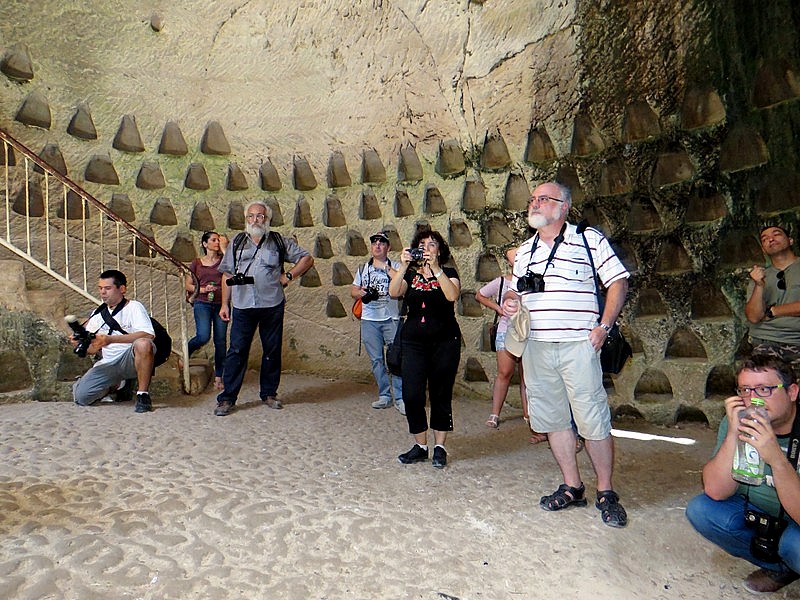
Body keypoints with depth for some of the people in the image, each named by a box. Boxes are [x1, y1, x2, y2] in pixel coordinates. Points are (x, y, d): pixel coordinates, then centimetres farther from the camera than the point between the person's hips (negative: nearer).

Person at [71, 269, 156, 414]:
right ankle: (118, 383, 19)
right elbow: (91, 349, 16)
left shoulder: (134, 307, -1)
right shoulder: (97, 314, 17)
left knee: (143, 344, -37)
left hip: (130, 359, -6)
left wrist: (111, 339, -23)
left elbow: (148, 335, -19)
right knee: (80, 397, -10)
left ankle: (143, 394, -22)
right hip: (107, 363, 6)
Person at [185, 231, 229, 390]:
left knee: (220, 341, 1)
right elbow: (188, 285, 10)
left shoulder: (223, 260, 10)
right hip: (202, 303, -1)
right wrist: (202, 289, -8)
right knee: (203, 336, -20)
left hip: (221, 304, 1)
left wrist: (224, 248, -7)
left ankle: (218, 377, 11)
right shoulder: (196, 263, 10)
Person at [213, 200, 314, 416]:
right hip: (242, 306, 0)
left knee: (272, 351, 7)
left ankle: (269, 394, 20)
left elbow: (307, 259, 11)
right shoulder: (237, 243, 13)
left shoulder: (279, 242, 8)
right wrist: (225, 304, 7)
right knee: (237, 351, -2)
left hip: (272, 305, 0)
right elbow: (227, 275, 13)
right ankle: (227, 398, 5)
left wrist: (289, 276, -1)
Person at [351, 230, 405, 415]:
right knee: (377, 359, 6)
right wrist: (362, 293, -6)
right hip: (369, 320, 4)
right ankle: (384, 396, 15)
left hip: (391, 318, -3)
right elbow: (353, 290, 15)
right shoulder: (363, 269, 15)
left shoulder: (395, 266, 3)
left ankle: (399, 398, -2)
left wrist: (387, 268, -15)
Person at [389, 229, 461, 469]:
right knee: (412, 395, -4)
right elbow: (393, 292, -9)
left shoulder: (449, 273, 5)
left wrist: (435, 268, -23)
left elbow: (452, 295, -17)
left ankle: (440, 447, 17)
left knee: (441, 395, 4)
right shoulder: (410, 275, 11)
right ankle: (420, 446, 12)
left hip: (445, 341, -2)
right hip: (414, 341, 2)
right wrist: (403, 266, -20)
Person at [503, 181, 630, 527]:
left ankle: (606, 493, 16)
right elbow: (514, 291, 23)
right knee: (552, 418, 11)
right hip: (536, 347, 6)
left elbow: (618, 281, 0)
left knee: (593, 420, -2)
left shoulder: (589, 239, 1)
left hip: (578, 345, -5)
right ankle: (572, 487, 25)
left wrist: (604, 326, -10)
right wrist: (509, 302, -1)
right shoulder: (524, 251, 16)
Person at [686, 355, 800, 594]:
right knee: (700, 510, -16)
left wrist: (777, 459, -43)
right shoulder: (738, 420, -15)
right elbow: (716, 492, -21)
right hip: (758, 513, 4)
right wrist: (733, 434, -30)